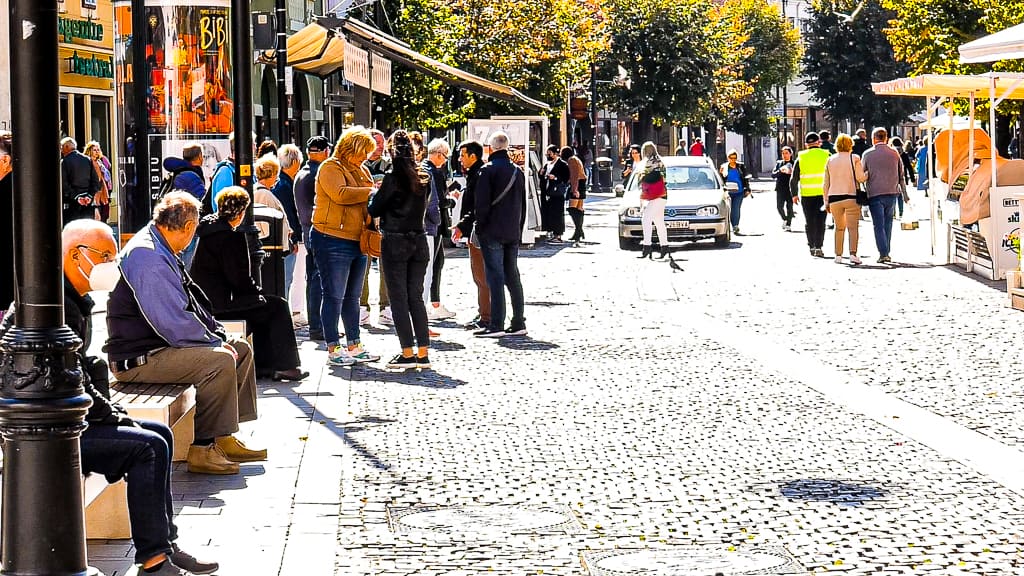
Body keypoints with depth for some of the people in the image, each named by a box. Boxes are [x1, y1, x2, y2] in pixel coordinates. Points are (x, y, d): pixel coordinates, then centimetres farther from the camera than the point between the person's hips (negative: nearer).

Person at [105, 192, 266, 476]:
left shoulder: (161, 251, 13)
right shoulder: (147, 257, -22)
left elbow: (190, 301, 22)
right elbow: (174, 323, -26)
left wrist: (219, 333, 9)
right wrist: (216, 343, -14)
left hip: (161, 345, 11)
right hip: (138, 359, -11)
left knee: (241, 349, 12)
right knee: (220, 360, -27)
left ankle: (224, 440, 13)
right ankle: (202, 449, -20)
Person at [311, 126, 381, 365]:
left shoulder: (362, 170, 18)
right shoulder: (330, 167, -7)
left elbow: (370, 202, 18)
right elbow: (340, 194, -23)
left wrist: (373, 216, -4)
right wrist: (372, 192, -18)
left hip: (357, 242, 8)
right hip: (333, 240, -8)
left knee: (352, 297, 13)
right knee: (334, 296, -4)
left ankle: (354, 346, 20)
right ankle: (333, 349, 0)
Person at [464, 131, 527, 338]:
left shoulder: (487, 170, -9)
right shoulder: (517, 171, 12)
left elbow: (481, 203, -13)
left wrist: (480, 228, -5)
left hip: (492, 232, -6)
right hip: (513, 233, 6)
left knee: (495, 277, -7)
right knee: (512, 276, 11)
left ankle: (496, 325, -9)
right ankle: (518, 323, 12)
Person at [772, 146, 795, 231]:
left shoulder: (793, 164, 2)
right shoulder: (779, 163, 8)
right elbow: (773, 175, 2)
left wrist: (792, 173, -17)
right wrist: (780, 171, -16)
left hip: (790, 189, -2)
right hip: (780, 189, 2)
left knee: (789, 207, -5)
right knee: (779, 207, -3)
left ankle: (788, 224, 5)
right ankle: (784, 219, 24)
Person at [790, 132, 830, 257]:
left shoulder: (801, 158, 2)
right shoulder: (826, 156, -1)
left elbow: (794, 178, 4)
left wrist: (794, 194, 14)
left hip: (807, 195, 1)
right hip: (822, 193, -1)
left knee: (809, 222, 11)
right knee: (820, 221, 3)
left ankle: (811, 247, 13)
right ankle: (818, 247, -4)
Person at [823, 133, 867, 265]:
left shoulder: (830, 160, 10)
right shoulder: (854, 158, -2)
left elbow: (826, 184, 11)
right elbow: (860, 177, -9)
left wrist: (826, 201, 15)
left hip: (834, 197, 4)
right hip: (851, 197, -3)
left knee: (839, 228, 15)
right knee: (853, 227, -7)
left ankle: (838, 255, 13)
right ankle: (853, 253, -22)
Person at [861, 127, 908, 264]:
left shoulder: (868, 154, 0)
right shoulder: (894, 153, 6)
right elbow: (901, 176, 11)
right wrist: (904, 194, 18)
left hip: (874, 193, -2)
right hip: (892, 192, 3)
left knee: (879, 225, -1)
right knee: (888, 224, 13)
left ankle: (883, 253, -11)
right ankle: (887, 253, 13)